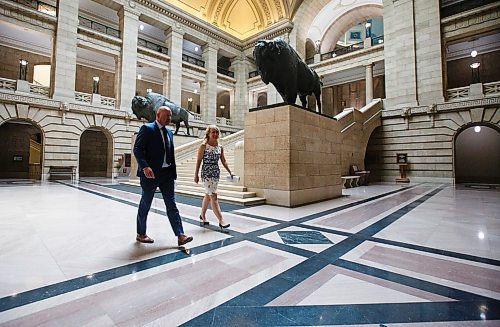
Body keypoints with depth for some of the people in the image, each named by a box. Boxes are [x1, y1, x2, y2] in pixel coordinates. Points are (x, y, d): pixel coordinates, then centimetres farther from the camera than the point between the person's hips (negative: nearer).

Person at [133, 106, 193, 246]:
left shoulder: (169, 132, 15)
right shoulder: (147, 128, -5)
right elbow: (137, 149, -14)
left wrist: (173, 172, 12)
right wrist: (145, 167, -26)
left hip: (167, 173, 6)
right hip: (151, 173, -6)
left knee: (172, 205, 3)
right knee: (145, 204, 10)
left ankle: (180, 236, 3)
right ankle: (141, 234, 27)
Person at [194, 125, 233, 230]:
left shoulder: (220, 147, 8)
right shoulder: (204, 146, -6)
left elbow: (223, 161, 14)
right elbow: (199, 161, -5)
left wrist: (230, 172, 11)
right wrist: (196, 174, -6)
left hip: (216, 173, 6)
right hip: (207, 173, -6)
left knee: (208, 195, 16)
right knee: (213, 196, -9)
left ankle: (203, 216, 33)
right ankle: (221, 221, -9)